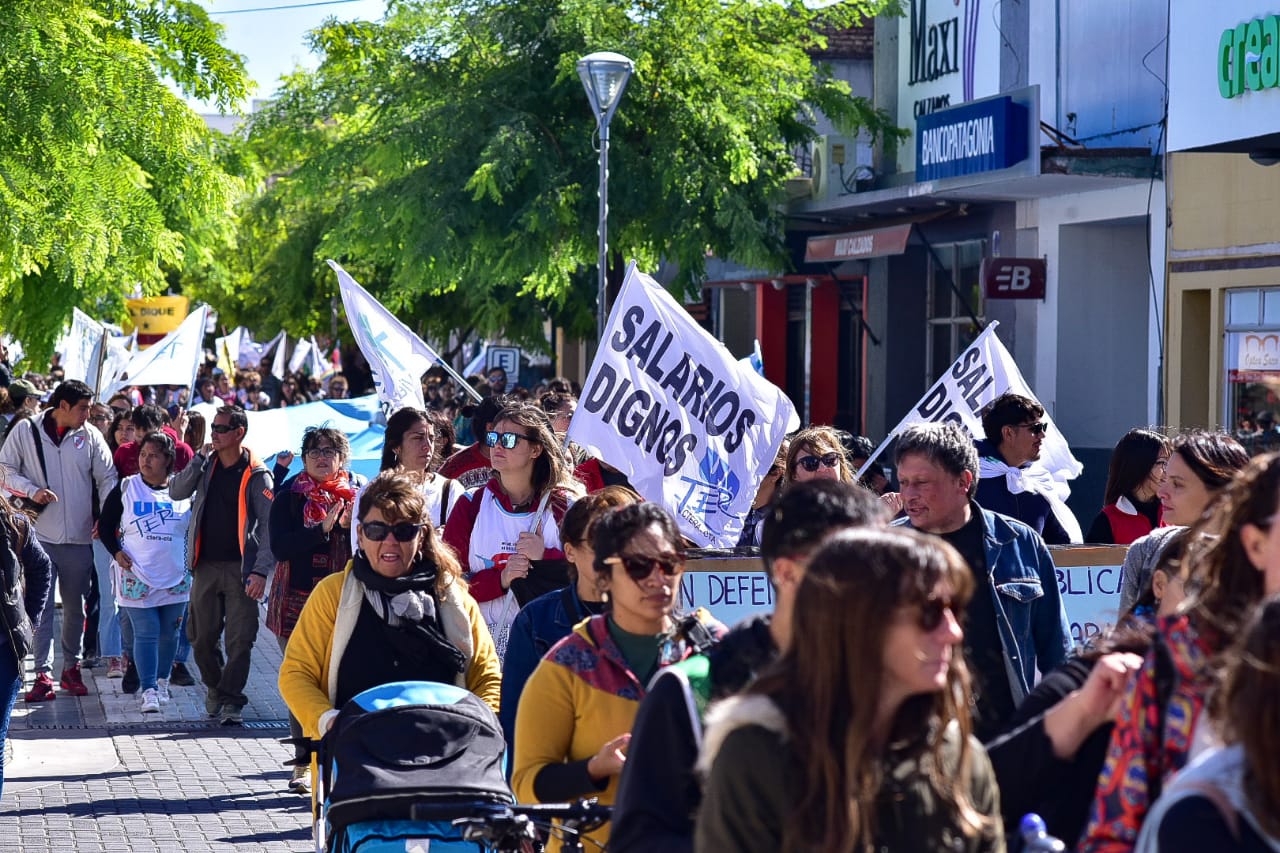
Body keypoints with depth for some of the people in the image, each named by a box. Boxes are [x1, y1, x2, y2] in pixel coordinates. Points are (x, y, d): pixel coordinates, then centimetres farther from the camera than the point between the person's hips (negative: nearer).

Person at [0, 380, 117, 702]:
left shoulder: (90, 436, 3)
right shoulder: (26, 431, -1)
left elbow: (107, 478, 3)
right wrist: (32, 490, -14)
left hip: (79, 537, 2)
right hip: (38, 535, -2)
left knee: (75, 606, 10)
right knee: (40, 606, -4)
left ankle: (72, 667, 23)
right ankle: (43, 673, -3)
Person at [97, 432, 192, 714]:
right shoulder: (125, 488, 0)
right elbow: (105, 525, 6)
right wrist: (116, 552, -8)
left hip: (176, 576, 2)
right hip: (137, 576, -2)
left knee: (169, 632, 11)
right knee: (146, 632, -8)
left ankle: (162, 681, 28)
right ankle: (149, 690, -9)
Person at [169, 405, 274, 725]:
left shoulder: (256, 475, -5)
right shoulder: (207, 465, 10)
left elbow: (269, 526, -9)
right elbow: (176, 491, 1)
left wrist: (261, 570, -18)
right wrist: (200, 458, -6)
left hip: (241, 567, -4)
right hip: (206, 565, 5)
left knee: (239, 640, -6)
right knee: (201, 636, 9)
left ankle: (231, 700, 0)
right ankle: (214, 686, 29)